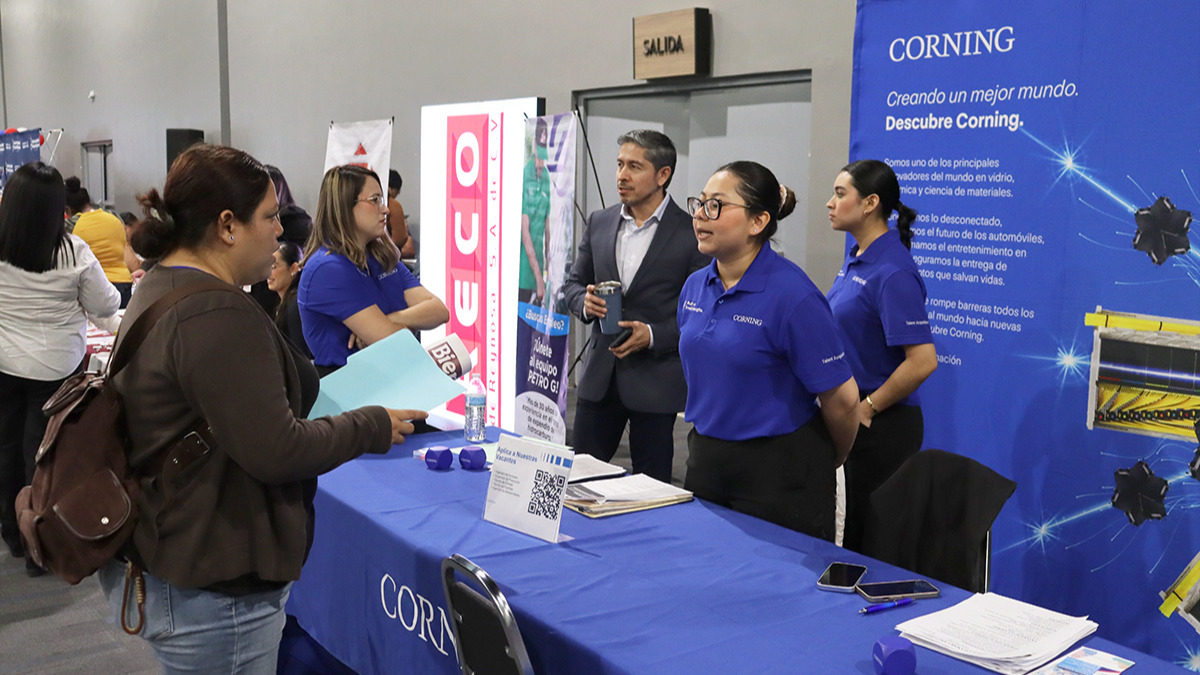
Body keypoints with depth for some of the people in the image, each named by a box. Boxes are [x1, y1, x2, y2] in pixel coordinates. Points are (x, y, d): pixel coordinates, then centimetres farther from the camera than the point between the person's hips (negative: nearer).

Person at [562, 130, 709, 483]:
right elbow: (573, 283, 15)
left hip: (656, 380, -4)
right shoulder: (598, 223, 7)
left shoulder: (691, 233, -8)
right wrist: (585, 302, -7)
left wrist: (654, 335, -18)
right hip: (599, 375, 4)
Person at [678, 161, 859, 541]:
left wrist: (828, 462, 1)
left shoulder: (792, 295, -19)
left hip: (780, 475, -7)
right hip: (706, 463, 7)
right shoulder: (695, 286, 4)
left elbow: (841, 398, -14)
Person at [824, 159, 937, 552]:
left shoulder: (893, 272, -19)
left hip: (880, 427, -9)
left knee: (868, 539, 2)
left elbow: (923, 361, -25)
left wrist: (868, 408, -15)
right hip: (848, 417, 9)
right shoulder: (855, 259, 10)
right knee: (846, 531, 16)